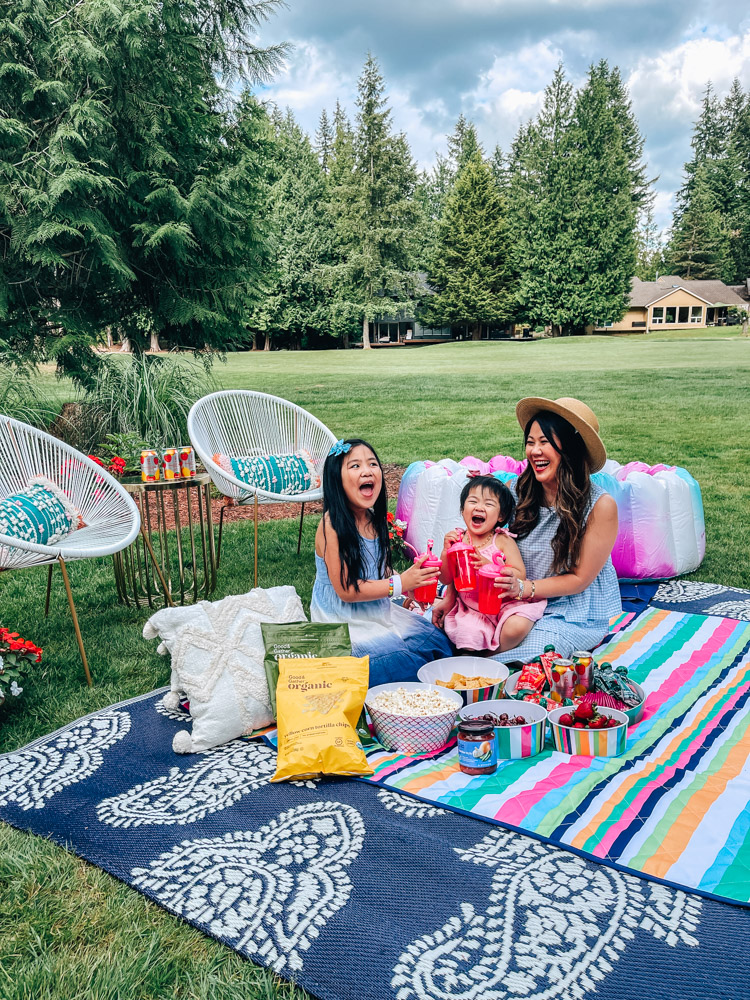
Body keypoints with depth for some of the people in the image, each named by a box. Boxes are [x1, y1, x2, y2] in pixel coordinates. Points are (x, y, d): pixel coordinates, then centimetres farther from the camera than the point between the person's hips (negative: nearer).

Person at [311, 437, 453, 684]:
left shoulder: (375, 520, 4)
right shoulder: (333, 524, -21)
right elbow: (346, 590, -21)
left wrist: (414, 577, -1)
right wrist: (400, 583, -21)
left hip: (378, 611, 8)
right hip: (344, 623, -8)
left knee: (437, 642, -2)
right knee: (406, 661, -19)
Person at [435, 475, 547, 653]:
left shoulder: (503, 541, -8)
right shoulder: (457, 540, -1)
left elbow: (520, 575, -15)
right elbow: (446, 579, 2)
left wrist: (489, 565, -28)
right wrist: (446, 551, -15)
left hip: (504, 603, -3)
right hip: (468, 607, 3)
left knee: (516, 627, -29)